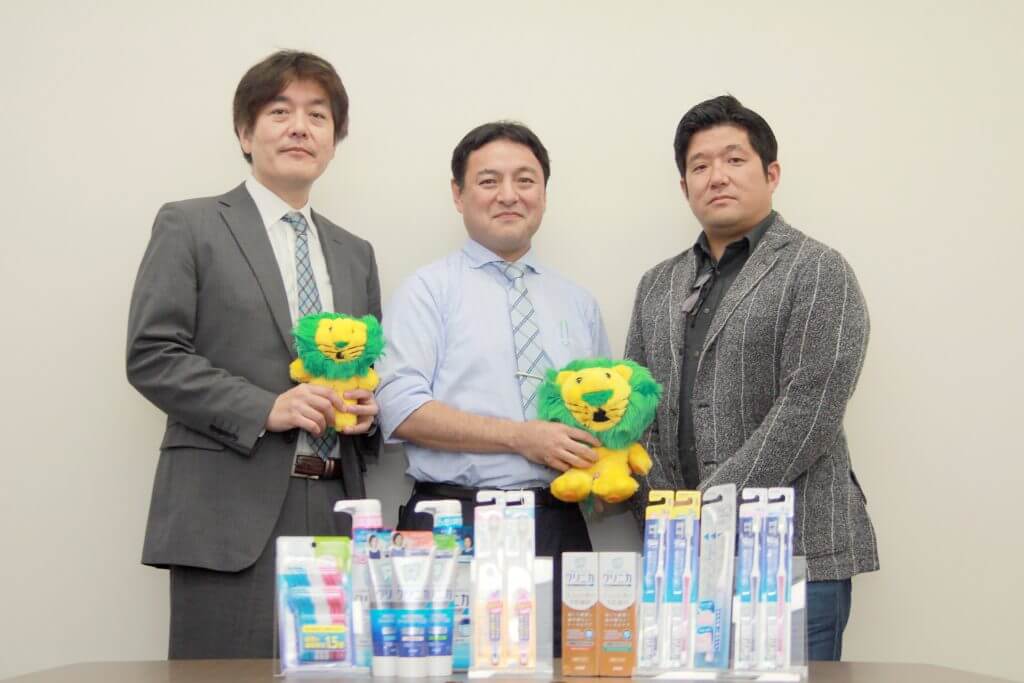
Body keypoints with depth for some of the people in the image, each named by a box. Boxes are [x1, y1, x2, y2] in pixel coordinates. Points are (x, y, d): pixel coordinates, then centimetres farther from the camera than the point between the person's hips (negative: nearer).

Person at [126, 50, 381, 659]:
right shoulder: (189, 227, 4)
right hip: (233, 514, -5)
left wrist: (367, 409, 1)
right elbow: (151, 357, -5)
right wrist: (265, 409, -14)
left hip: (336, 511, 5)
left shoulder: (355, 254, 20)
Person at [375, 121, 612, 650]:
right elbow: (399, 409, -9)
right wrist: (521, 437, -14)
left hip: (559, 525, 4)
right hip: (453, 524, -4)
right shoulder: (430, 290, 3)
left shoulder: (578, 304, 18)